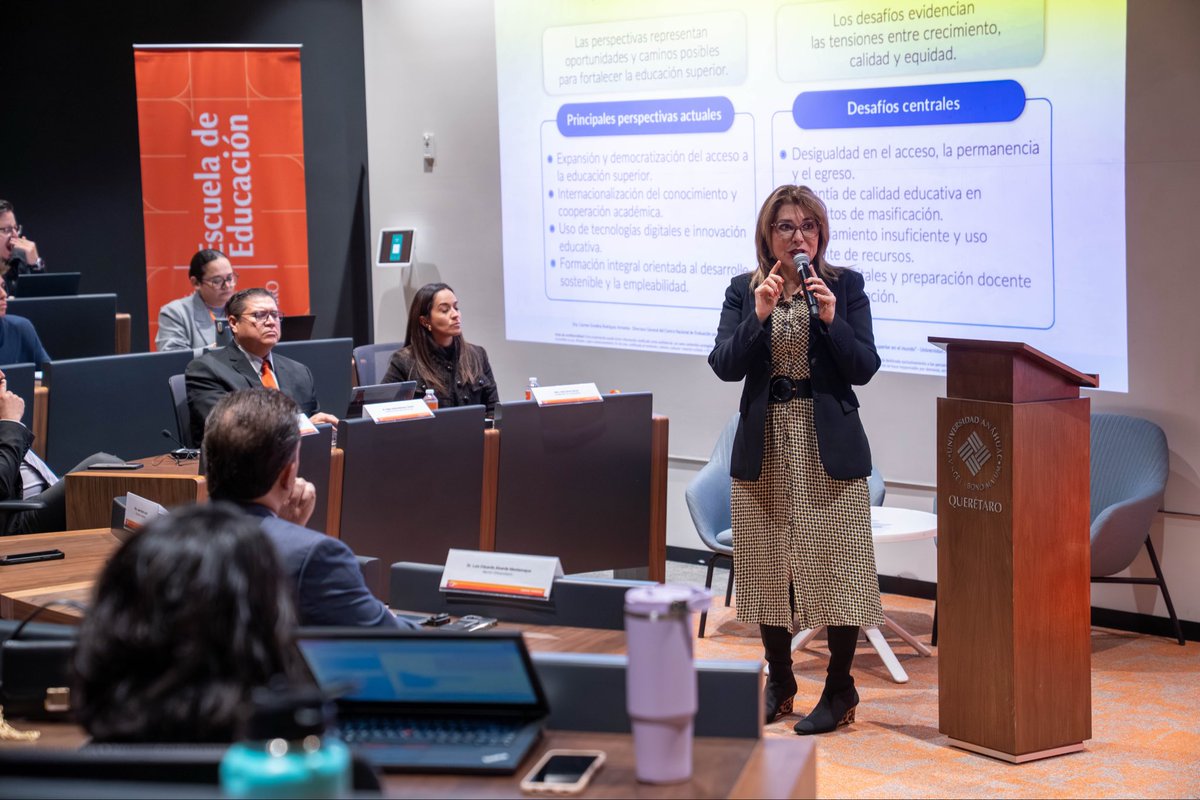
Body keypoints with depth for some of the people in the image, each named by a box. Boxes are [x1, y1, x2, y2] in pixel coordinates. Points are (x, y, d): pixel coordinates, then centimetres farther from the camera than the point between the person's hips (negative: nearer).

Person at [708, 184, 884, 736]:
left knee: (835, 565, -3)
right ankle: (779, 682, 23)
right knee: (769, 566, 9)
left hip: (829, 447, -2)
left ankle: (840, 690, 10)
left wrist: (831, 318, -19)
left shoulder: (845, 286, 1)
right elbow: (724, 366, -5)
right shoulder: (744, 291, 5)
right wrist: (759, 317, -17)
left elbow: (864, 369, -5)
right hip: (765, 447, 2)